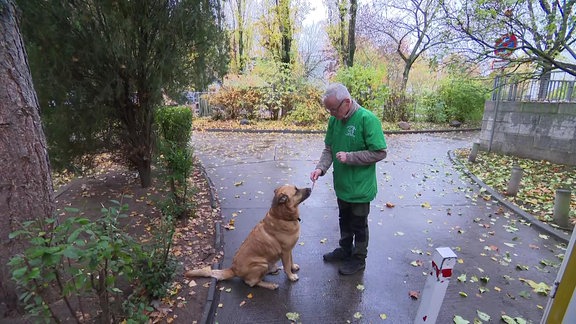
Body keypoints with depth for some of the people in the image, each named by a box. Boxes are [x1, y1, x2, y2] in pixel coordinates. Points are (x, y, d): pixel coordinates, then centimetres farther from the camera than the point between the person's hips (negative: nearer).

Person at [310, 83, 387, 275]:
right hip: (341, 185, 6)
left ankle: (358, 259, 36)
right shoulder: (334, 120, -2)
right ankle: (345, 250, 47)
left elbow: (380, 153, -19)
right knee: (344, 220, 24)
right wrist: (321, 168, -13)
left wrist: (349, 157, -24)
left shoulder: (367, 119, -21)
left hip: (360, 187, -6)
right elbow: (328, 149, 4)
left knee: (359, 225, 14)